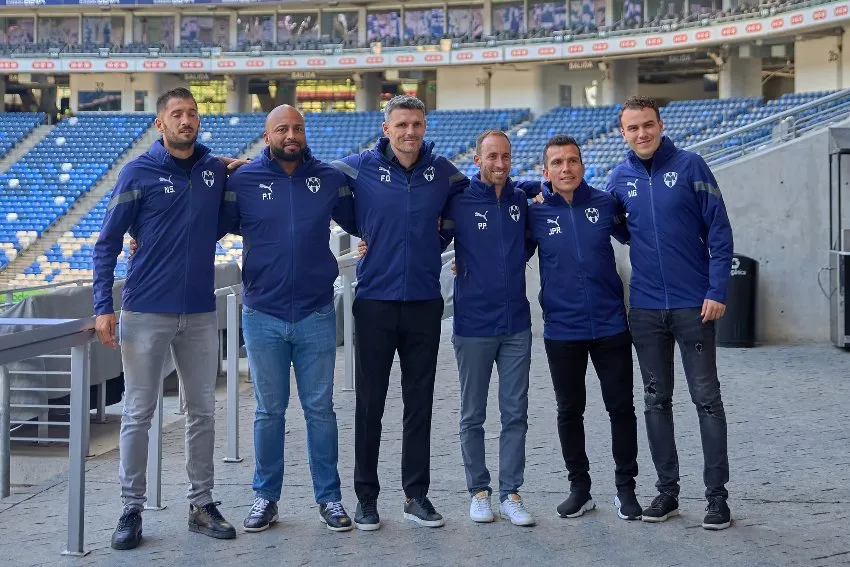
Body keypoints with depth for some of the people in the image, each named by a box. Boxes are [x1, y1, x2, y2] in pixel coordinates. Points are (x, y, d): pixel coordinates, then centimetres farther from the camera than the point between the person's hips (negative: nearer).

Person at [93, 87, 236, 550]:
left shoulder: (216, 169, 6)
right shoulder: (138, 173, -3)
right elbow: (107, 243, -3)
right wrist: (103, 307, -11)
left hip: (201, 313, 4)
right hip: (147, 312, -3)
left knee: (203, 411, 9)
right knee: (138, 414, 2)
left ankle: (202, 505, 20)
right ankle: (132, 509, 12)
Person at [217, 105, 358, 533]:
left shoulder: (330, 179, 3)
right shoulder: (243, 180, -1)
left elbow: (362, 223, 12)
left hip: (317, 315, 1)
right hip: (263, 316, 0)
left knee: (320, 409, 6)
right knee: (269, 411, 8)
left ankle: (329, 497, 17)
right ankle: (266, 497, 21)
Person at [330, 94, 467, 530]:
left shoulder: (442, 170, 3)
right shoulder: (360, 167, -3)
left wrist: (440, 239, 10)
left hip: (425, 302, 2)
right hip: (375, 302, -2)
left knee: (420, 404, 8)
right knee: (369, 404, 4)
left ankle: (417, 495, 18)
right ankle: (366, 497, 15)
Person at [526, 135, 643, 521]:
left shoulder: (605, 203, 0)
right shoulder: (535, 213, -2)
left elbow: (632, 236, 17)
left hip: (611, 326, 0)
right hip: (561, 330, 0)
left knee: (621, 408, 5)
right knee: (569, 411, 10)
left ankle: (626, 488, 20)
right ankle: (579, 487, 25)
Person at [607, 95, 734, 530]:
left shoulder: (689, 167, -5)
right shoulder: (620, 179, 5)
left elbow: (719, 231, -6)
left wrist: (717, 290, -12)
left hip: (693, 304, -4)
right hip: (645, 307, 4)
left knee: (706, 397, 1)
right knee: (656, 400, 10)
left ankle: (717, 495, 8)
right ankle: (667, 490, 20)